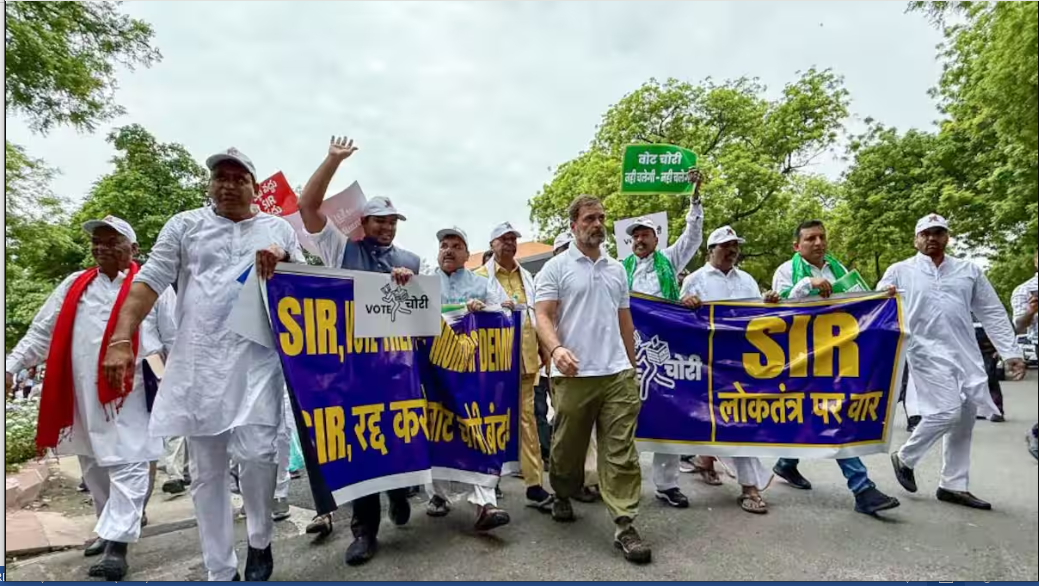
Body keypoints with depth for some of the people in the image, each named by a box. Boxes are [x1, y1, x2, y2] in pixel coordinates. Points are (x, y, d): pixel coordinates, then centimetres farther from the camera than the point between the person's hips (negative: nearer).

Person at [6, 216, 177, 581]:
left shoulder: (152, 286, -2)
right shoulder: (74, 286, 12)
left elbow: (175, 340, -2)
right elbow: (41, 333, 16)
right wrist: (10, 366, 6)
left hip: (130, 394, -6)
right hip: (82, 395, 6)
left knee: (127, 465, -6)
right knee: (93, 466, 17)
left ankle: (117, 545, -3)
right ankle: (110, 527, 34)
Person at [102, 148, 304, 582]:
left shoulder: (278, 229, 12)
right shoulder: (184, 225, 10)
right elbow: (149, 283, 3)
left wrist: (284, 261, -10)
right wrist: (121, 340, -8)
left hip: (256, 358, -1)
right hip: (198, 361, 1)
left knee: (256, 451, -15)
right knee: (206, 472, 7)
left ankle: (260, 541, 14)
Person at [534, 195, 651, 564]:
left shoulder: (617, 269, 15)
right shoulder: (556, 267, 0)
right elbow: (543, 315, -8)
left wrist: (631, 365, 18)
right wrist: (556, 347, -26)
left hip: (617, 373, 4)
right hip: (573, 375, -3)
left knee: (621, 451, 1)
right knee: (568, 445, 13)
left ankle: (625, 526, 8)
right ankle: (563, 496, 38)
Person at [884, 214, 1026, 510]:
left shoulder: (969, 270, 13)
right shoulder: (900, 271, 3)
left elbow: (993, 314, 14)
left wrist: (1012, 352, 9)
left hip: (967, 354, 5)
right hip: (929, 353, -5)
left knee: (964, 420, 7)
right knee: (947, 412, -15)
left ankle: (953, 486, 19)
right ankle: (904, 458, 8)